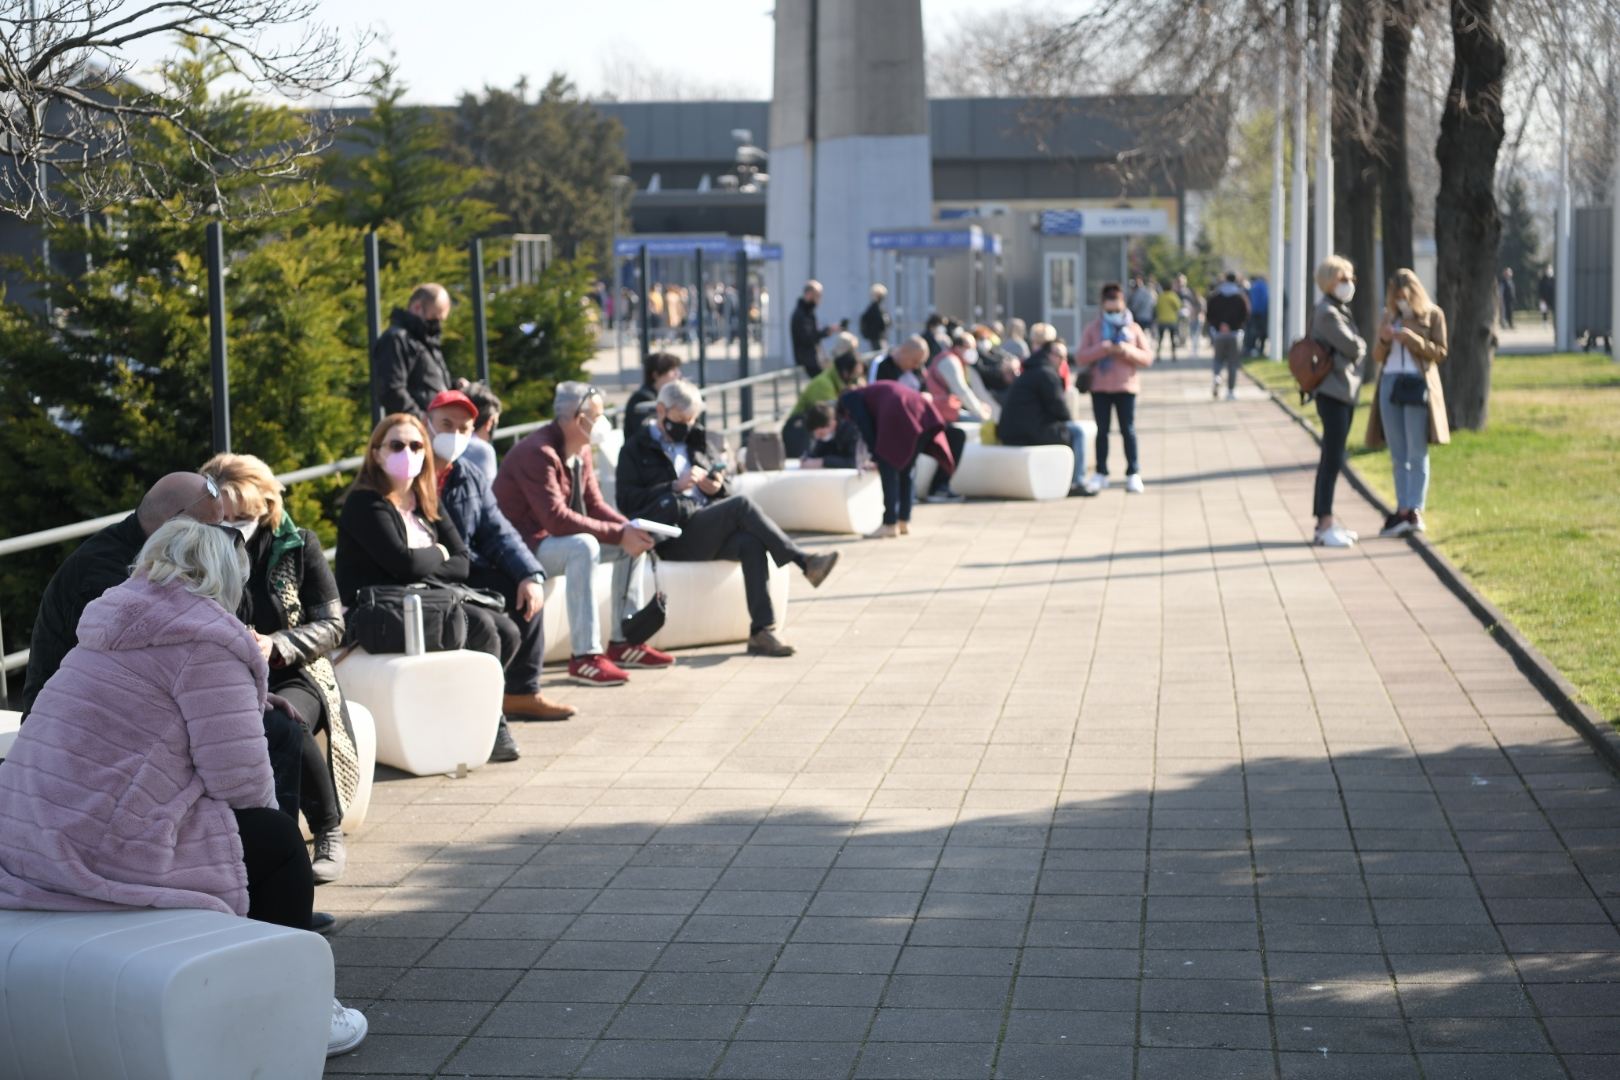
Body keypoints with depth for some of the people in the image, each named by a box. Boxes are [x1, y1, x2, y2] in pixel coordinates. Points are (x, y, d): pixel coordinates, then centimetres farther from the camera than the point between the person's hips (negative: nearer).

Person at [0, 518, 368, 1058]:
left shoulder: (111, 630, 17)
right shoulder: (206, 639, -10)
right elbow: (241, 780, -13)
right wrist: (264, 805, 8)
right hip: (112, 855, -9)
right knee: (277, 839, 10)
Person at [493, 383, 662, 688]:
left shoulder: (580, 451, 6)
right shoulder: (538, 453, -25)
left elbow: (594, 504, 9)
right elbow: (557, 519, -32)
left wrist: (630, 528, -11)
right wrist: (618, 534, -29)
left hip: (560, 537, 10)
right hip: (525, 544, -10)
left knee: (634, 543, 6)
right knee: (583, 546, -36)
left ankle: (623, 642, 9)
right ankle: (584, 657, -37)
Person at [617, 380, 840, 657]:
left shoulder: (696, 443, 28)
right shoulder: (636, 450, 11)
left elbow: (727, 493, 25)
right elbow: (627, 501, -5)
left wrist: (718, 488, 0)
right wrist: (675, 486, -14)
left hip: (708, 529, 5)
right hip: (674, 536, -5)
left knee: (751, 542, -29)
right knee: (742, 505, -28)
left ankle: (762, 630, -35)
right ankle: (804, 562, -28)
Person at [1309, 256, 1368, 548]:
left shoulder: (1339, 310, 17)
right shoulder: (1327, 312, -14)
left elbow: (1356, 349, 17)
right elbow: (1352, 347, -16)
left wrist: (1356, 348, -2)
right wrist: (1361, 347, 3)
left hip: (1345, 392, 10)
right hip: (1334, 393, -10)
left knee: (1331, 458, 12)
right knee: (1333, 459, -8)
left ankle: (1324, 521, 17)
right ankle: (1325, 525, -6)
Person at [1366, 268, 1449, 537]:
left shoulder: (1433, 315, 2)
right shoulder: (1388, 317, 13)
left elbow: (1440, 353, -3)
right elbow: (1377, 356, 14)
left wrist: (1412, 339, -14)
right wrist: (1384, 340, -7)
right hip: (1389, 384, 5)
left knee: (1417, 453, -6)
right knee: (1397, 455, 5)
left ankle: (1415, 510, -6)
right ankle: (1403, 510, 6)